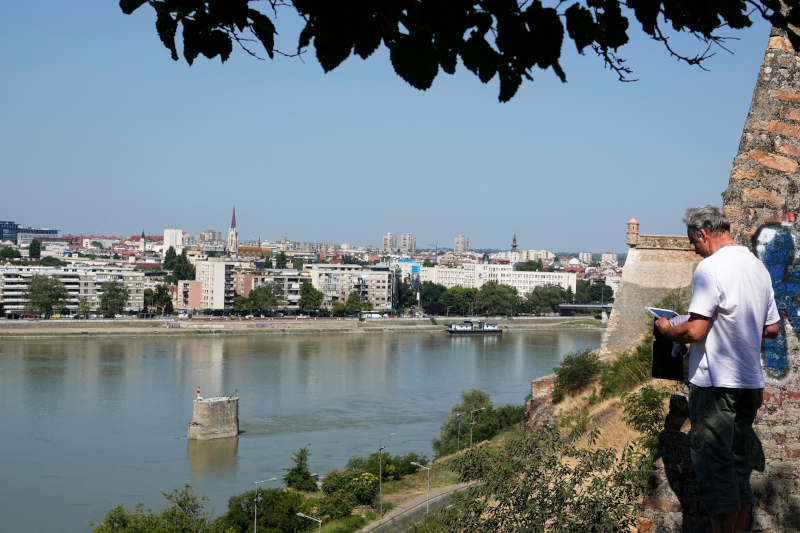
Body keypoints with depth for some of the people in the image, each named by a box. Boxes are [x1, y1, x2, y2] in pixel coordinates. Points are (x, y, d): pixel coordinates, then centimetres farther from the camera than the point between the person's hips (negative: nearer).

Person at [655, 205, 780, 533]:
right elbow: (772, 328, 17)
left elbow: (694, 331, -21)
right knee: (738, 464, 15)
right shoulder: (758, 266, 11)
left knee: (714, 465, -4)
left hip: (716, 383, -8)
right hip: (751, 383, 8)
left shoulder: (712, 266, -15)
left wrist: (667, 330, -2)